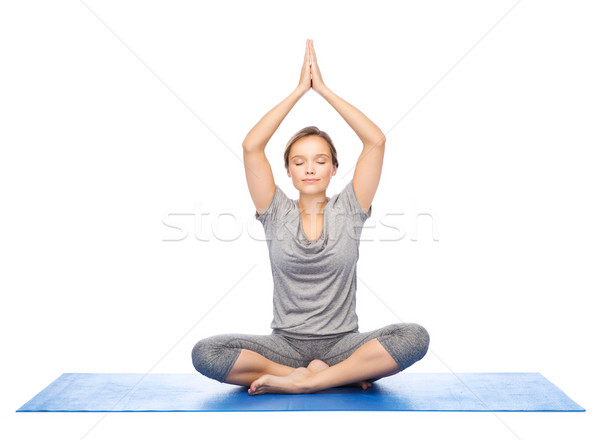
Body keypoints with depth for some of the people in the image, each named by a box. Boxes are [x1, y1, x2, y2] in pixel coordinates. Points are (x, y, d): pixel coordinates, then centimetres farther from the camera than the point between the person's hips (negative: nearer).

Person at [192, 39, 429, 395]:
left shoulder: (348, 210, 3)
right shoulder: (277, 213, 3)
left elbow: (376, 141, -6)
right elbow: (251, 146, -8)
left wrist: (324, 89, -3)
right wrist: (299, 91, -4)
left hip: (342, 343, 0)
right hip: (285, 343, 1)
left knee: (415, 337, -28)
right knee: (205, 353, -25)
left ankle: (299, 380, -22)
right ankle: (346, 375, -19)